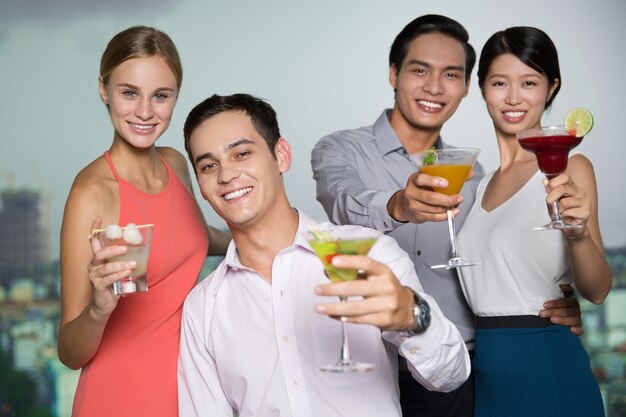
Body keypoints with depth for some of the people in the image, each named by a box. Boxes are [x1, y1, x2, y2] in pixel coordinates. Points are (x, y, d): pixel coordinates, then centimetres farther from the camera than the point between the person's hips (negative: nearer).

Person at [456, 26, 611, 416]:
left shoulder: (569, 167, -9)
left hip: (544, 366, -5)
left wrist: (578, 233, -31)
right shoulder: (477, 173, 8)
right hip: (486, 368, 6)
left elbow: (597, 291, -12)